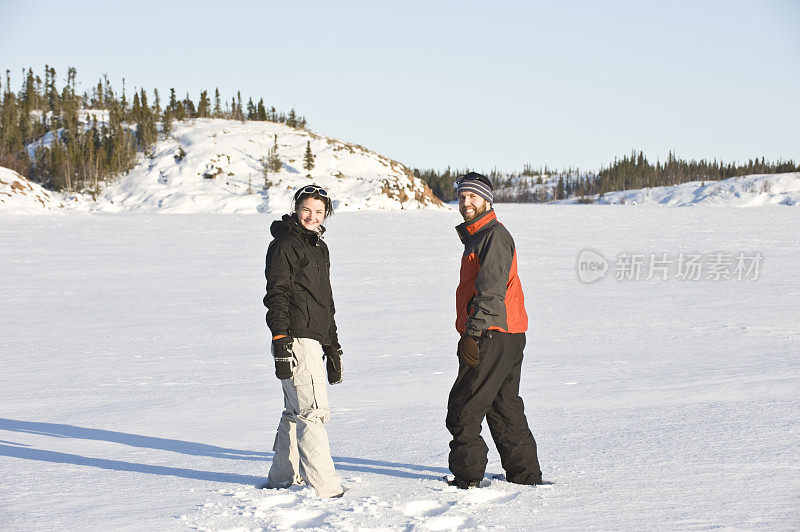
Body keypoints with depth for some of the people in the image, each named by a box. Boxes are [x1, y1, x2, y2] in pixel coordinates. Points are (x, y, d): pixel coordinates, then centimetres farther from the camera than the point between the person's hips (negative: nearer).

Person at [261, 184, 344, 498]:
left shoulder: (319, 247, 21)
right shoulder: (284, 245, -7)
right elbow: (276, 296, -14)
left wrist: (333, 348, 26)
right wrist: (281, 343, -22)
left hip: (313, 340, 10)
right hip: (296, 340, -10)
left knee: (296, 412, 16)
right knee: (313, 411, -12)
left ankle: (283, 477, 26)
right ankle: (323, 485, -12)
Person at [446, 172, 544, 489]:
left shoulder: (494, 236, -12)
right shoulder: (476, 237, 20)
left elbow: (491, 291, -21)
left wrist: (472, 334, -25)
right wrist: (470, 334, 21)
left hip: (493, 338, -11)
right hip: (508, 337, 11)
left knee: (463, 407, -7)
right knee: (504, 407, 15)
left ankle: (467, 476, -2)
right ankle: (526, 473, 21)